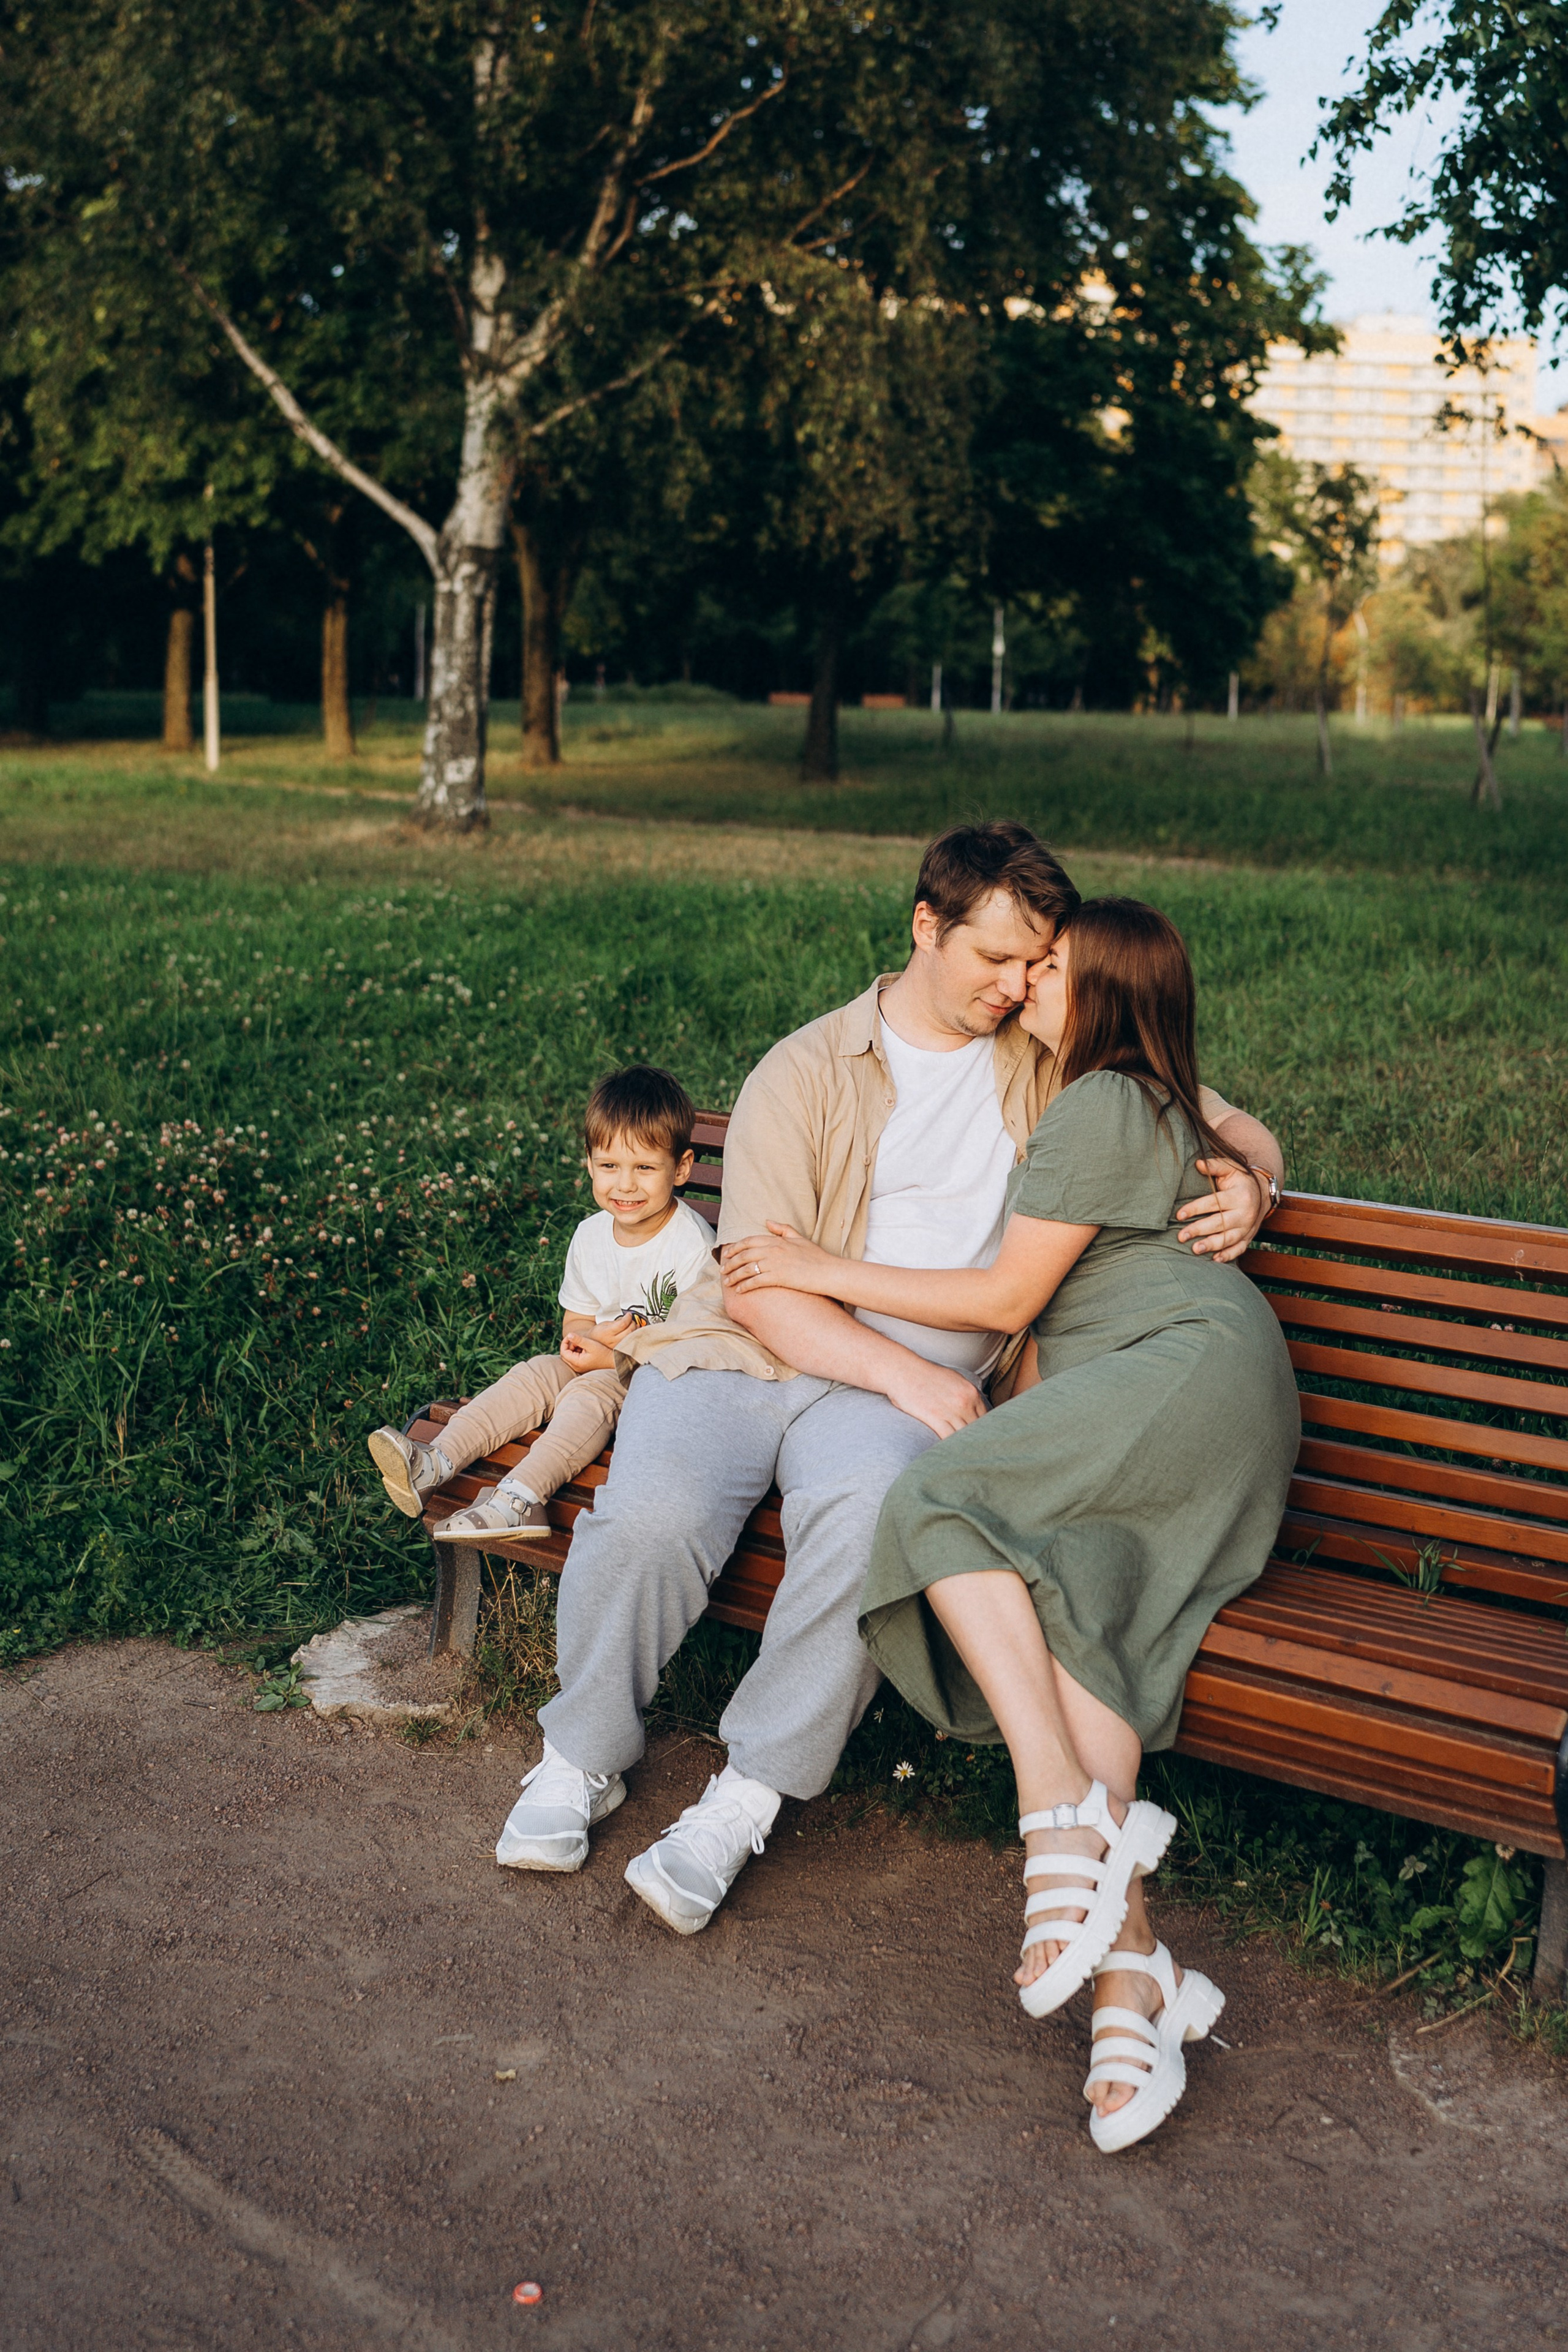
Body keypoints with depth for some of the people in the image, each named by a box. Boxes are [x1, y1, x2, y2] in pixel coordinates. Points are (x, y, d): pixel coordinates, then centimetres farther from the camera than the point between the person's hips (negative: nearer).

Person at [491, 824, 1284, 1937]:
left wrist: (1249, 1183, -5)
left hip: (912, 1387, 1)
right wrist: (902, 1372, -18)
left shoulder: (1056, 1064, 12)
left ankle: (747, 1798, -19)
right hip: (745, 1349, 0)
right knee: (650, 1516, -29)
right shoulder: (806, 1072, 2)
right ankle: (584, 1757, -1)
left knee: (872, 1515, -34)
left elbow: (1233, 1127, 20)